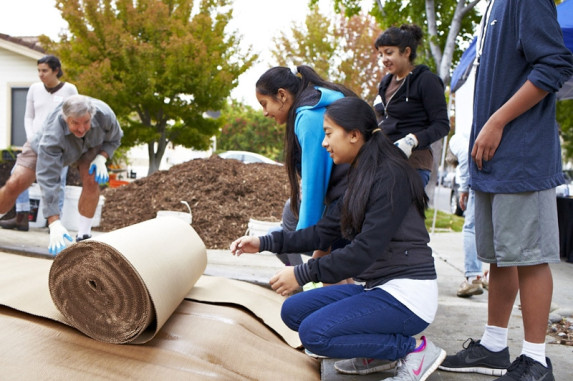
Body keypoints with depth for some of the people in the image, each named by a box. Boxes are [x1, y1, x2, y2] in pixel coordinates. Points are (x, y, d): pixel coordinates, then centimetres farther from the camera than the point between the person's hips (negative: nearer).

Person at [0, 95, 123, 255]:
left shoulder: (104, 115, -37)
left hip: (89, 145, 2)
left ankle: (83, 236, -12)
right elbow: (48, 180, -46)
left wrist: (101, 158, -32)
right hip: (47, 149, -2)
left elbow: (114, 138, -12)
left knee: (91, 180, -27)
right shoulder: (52, 134, -45)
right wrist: (54, 224, -51)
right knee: (14, 184, -14)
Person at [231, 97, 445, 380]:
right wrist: (265, 243, 5)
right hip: (377, 287, 9)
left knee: (314, 333, -19)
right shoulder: (360, 178, 11)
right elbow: (324, 232, 11)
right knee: (293, 311, 4)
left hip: (407, 293, -9)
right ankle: (378, 352, 11)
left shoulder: (390, 176, -18)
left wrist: (303, 274, -20)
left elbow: (366, 249, -23)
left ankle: (414, 348, -4)